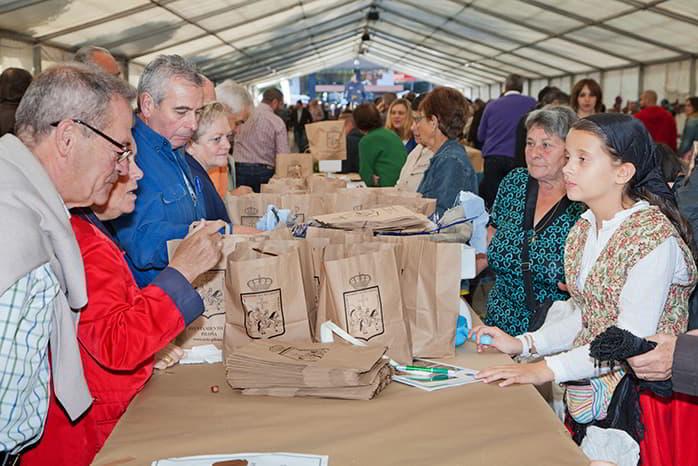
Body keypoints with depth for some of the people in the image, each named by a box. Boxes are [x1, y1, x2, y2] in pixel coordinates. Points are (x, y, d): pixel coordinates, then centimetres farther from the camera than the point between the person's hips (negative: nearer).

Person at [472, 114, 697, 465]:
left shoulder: (654, 236, -21)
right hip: (587, 386, 7)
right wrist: (523, 344, -4)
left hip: (637, 394, -7)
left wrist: (546, 369, -28)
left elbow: (632, 338, -24)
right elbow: (583, 314, 7)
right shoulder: (584, 228, 3)